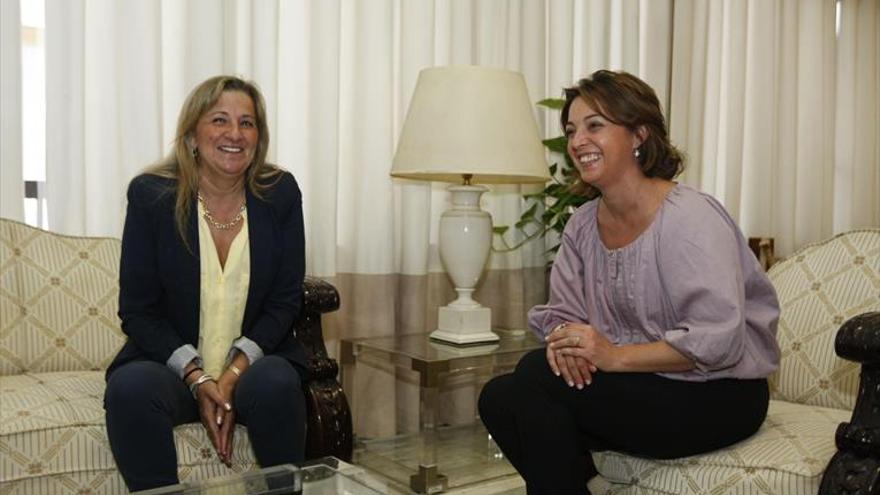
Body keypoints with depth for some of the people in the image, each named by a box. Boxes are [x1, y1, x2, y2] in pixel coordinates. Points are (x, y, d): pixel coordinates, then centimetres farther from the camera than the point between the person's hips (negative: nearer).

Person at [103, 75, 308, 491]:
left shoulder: (281, 194, -1)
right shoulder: (150, 195, -4)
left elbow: (285, 301, 0)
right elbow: (137, 311, -3)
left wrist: (234, 373, -14)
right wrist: (197, 378, -15)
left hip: (254, 363, 1)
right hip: (170, 364, 0)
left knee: (277, 382, -32)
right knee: (130, 388, -31)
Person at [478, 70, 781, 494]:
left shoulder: (690, 217, -17)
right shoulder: (583, 224, 7)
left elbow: (717, 341, -24)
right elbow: (563, 310, 9)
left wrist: (615, 356, -26)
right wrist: (565, 339, -15)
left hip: (718, 395, -6)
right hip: (639, 383, 7)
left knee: (536, 375, -23)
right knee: (499, 398, -14)